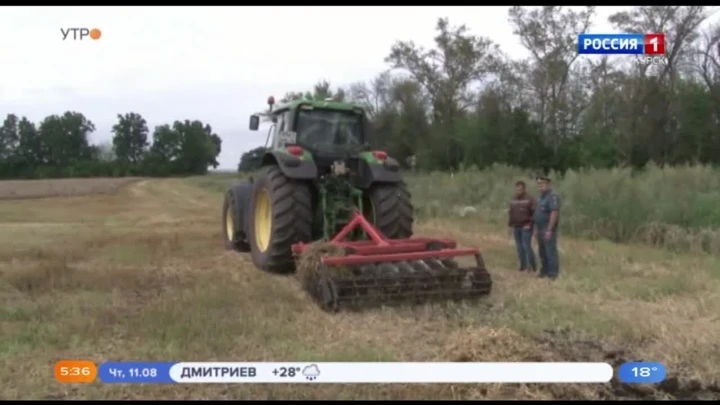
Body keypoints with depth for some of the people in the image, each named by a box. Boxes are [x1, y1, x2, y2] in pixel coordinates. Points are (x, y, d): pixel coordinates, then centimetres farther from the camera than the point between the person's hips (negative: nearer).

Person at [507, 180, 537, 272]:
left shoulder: (529, 199, -6)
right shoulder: (513, 200, 13)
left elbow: (534, 213, -11)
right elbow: (510, 213, 19)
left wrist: (530, 224, -16)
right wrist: (510, 225, 14)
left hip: (526, 227, -6)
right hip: (516, 227, 6)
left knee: (526, 246, -10)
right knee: (519, 247, 7)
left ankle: (532, 266, -2)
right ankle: (523, 265, 15)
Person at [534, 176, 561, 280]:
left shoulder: (553, 196, -14)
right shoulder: (542, 196, 16)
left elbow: (554, 213, -22)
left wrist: (549, 230, -25)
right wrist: (536, 227, 15)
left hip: (548, 229, -9)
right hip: (540, 229, 9)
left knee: (550, 251, -6)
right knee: (542, 251, 14)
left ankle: (553, 273, -1)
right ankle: (545, 270, 22)